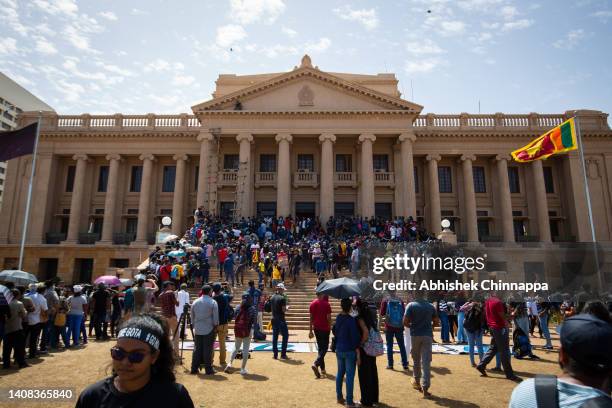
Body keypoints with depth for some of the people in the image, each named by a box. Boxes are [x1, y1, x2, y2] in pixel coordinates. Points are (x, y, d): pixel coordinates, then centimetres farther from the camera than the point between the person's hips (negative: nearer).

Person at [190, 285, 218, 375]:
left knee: (197, 349, 11)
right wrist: (216, 327, 1)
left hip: (198, 329, 4)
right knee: (208, 350, 1)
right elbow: (216, 317, -8)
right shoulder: (213, 303, -8)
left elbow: (192, 316, 13)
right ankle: (208, 369, 5)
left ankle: (194, 368, 15)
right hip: (209, 330, -4)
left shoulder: (195, 302, 6)